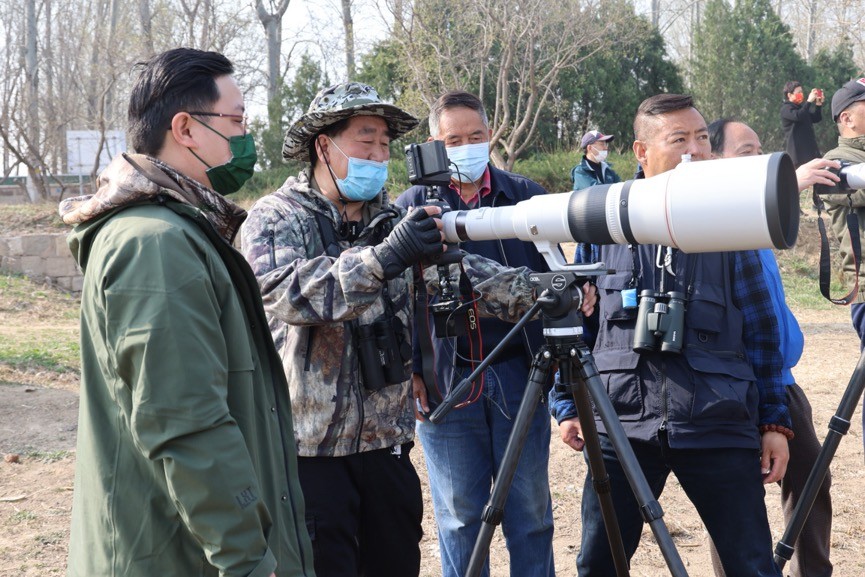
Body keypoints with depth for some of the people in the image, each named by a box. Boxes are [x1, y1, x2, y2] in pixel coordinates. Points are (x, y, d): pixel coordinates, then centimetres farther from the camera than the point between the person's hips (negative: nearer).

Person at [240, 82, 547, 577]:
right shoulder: (276, 217, -5)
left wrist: (535, 293, -17)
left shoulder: (396, 221, 11)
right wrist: (385, 257, -35)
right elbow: (289, 293, -24)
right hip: (308, 443, -5)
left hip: (386, 440, 5)